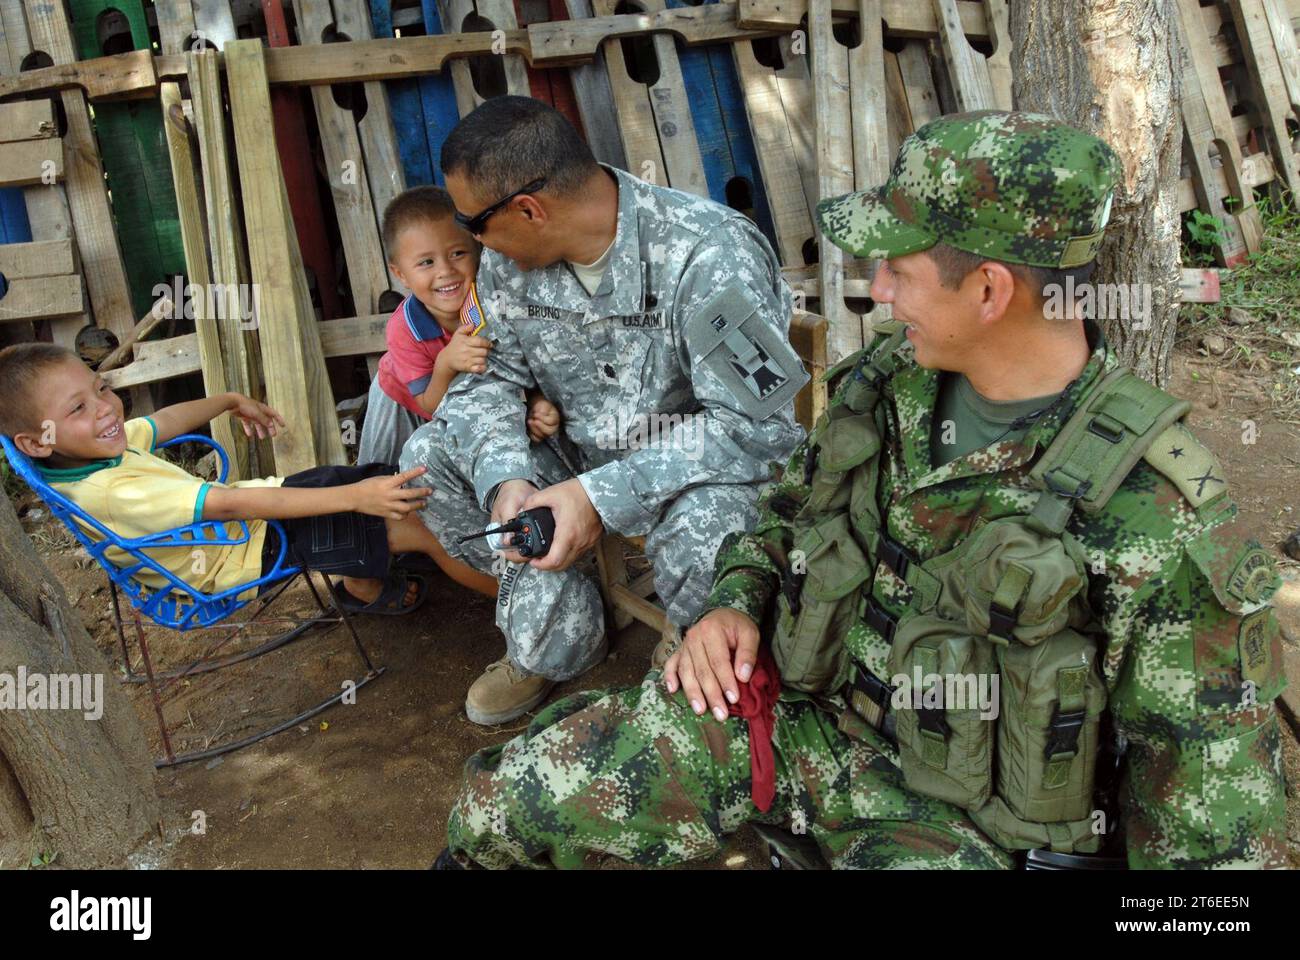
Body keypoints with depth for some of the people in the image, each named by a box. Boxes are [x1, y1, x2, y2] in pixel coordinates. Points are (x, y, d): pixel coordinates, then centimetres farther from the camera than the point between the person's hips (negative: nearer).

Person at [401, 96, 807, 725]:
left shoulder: (709, 255, -26)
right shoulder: (508, 258, -5)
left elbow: (756, 425, -27)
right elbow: (489, 375, 1)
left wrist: (603, 495, -31)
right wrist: (506, 477, -21)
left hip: (700, 469, -6)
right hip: (583, 461, 6)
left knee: (702, 527, -40)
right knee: (429, 454, -8)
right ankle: (561, 635, 5)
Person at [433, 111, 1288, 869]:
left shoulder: (1169, 530, -22)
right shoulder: (893, 376, -6)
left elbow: (1214, 796, -10)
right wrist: (735, 601, -4)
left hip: (959, 812, -4)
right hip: (796, 705, 5)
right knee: (507, 797, -2)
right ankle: (487, 849, 30)